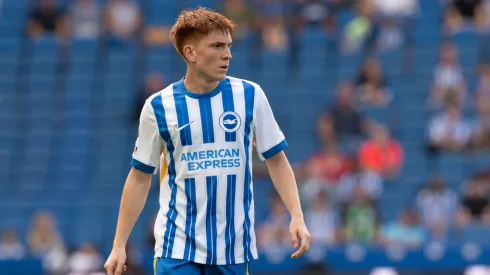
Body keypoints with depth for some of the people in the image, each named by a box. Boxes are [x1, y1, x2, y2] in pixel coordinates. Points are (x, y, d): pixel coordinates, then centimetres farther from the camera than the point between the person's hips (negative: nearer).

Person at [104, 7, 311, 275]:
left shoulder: (249, 96, 1)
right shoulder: (159, 106, -2)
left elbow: (276, 160, 7)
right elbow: (140, 178, 5)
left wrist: (297, 217, -6)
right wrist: (119, 246, 1)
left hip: (235, 247, 2)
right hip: (177, 247, -2)